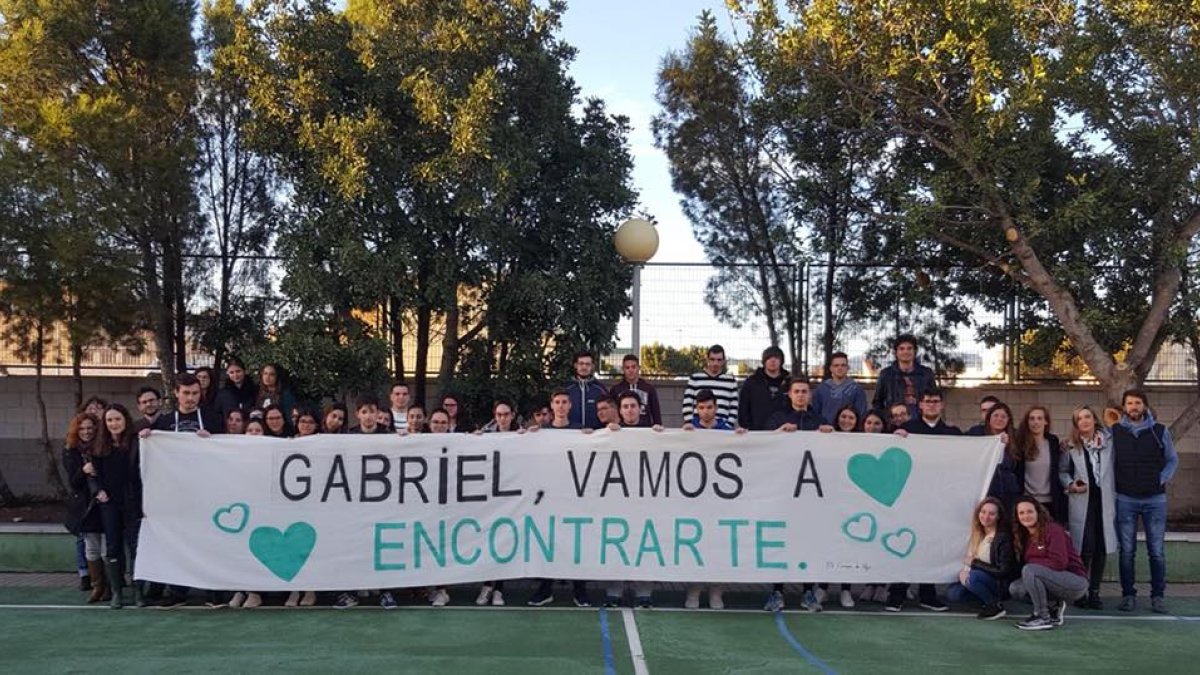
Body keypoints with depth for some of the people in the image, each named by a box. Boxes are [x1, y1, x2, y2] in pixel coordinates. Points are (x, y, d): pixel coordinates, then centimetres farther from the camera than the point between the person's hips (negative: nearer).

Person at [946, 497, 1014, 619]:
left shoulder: (1003, 537, -16)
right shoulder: (978, 534, 3)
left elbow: (1003, 571, -18)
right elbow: (968, 558, 13)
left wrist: (975, 563, -15)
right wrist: (963, 571, -9)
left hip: (1000, 584, -7)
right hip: (978, 578, 7)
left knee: (972, 577, -34)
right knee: (952, 593, -13)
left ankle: (996, 606, -13)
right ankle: (989, 600, 5)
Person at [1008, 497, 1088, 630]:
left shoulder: (1053, 529, -13)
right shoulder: (1025, 536, 9)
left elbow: (1059, 563, -21)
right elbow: (1024, 562, 11)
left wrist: (1031, 563, -14)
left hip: (1076, 582, -8)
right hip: (1055, 581, 8)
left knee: (1029, 570, -28)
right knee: (1015, 589, -11)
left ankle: (1044, 618, -19)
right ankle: (1054, 609, 6)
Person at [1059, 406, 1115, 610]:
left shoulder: (1108, 441, 5)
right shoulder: (1070, 447, 3)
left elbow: (1115, 468, 4)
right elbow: (1062, 471, 10)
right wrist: (1070, 484, -8)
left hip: (1104, 501, 2)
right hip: (1081, 502, -2)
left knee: (1101, 548, 3)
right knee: (1085, 548, -5)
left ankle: (1094, 592, 14)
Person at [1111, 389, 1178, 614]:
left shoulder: (1160, 431, 3)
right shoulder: (1114, 432, 3)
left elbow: (1173, 459, 12)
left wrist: (1162, 479, 1)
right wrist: (1113, 486, 0)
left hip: (1154, 498, 0)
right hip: (1125, 499, 0)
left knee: (1156, 551, 1)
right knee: (1126, 550, 3)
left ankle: (1158, 596, 10)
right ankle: (1128, 594, 11)